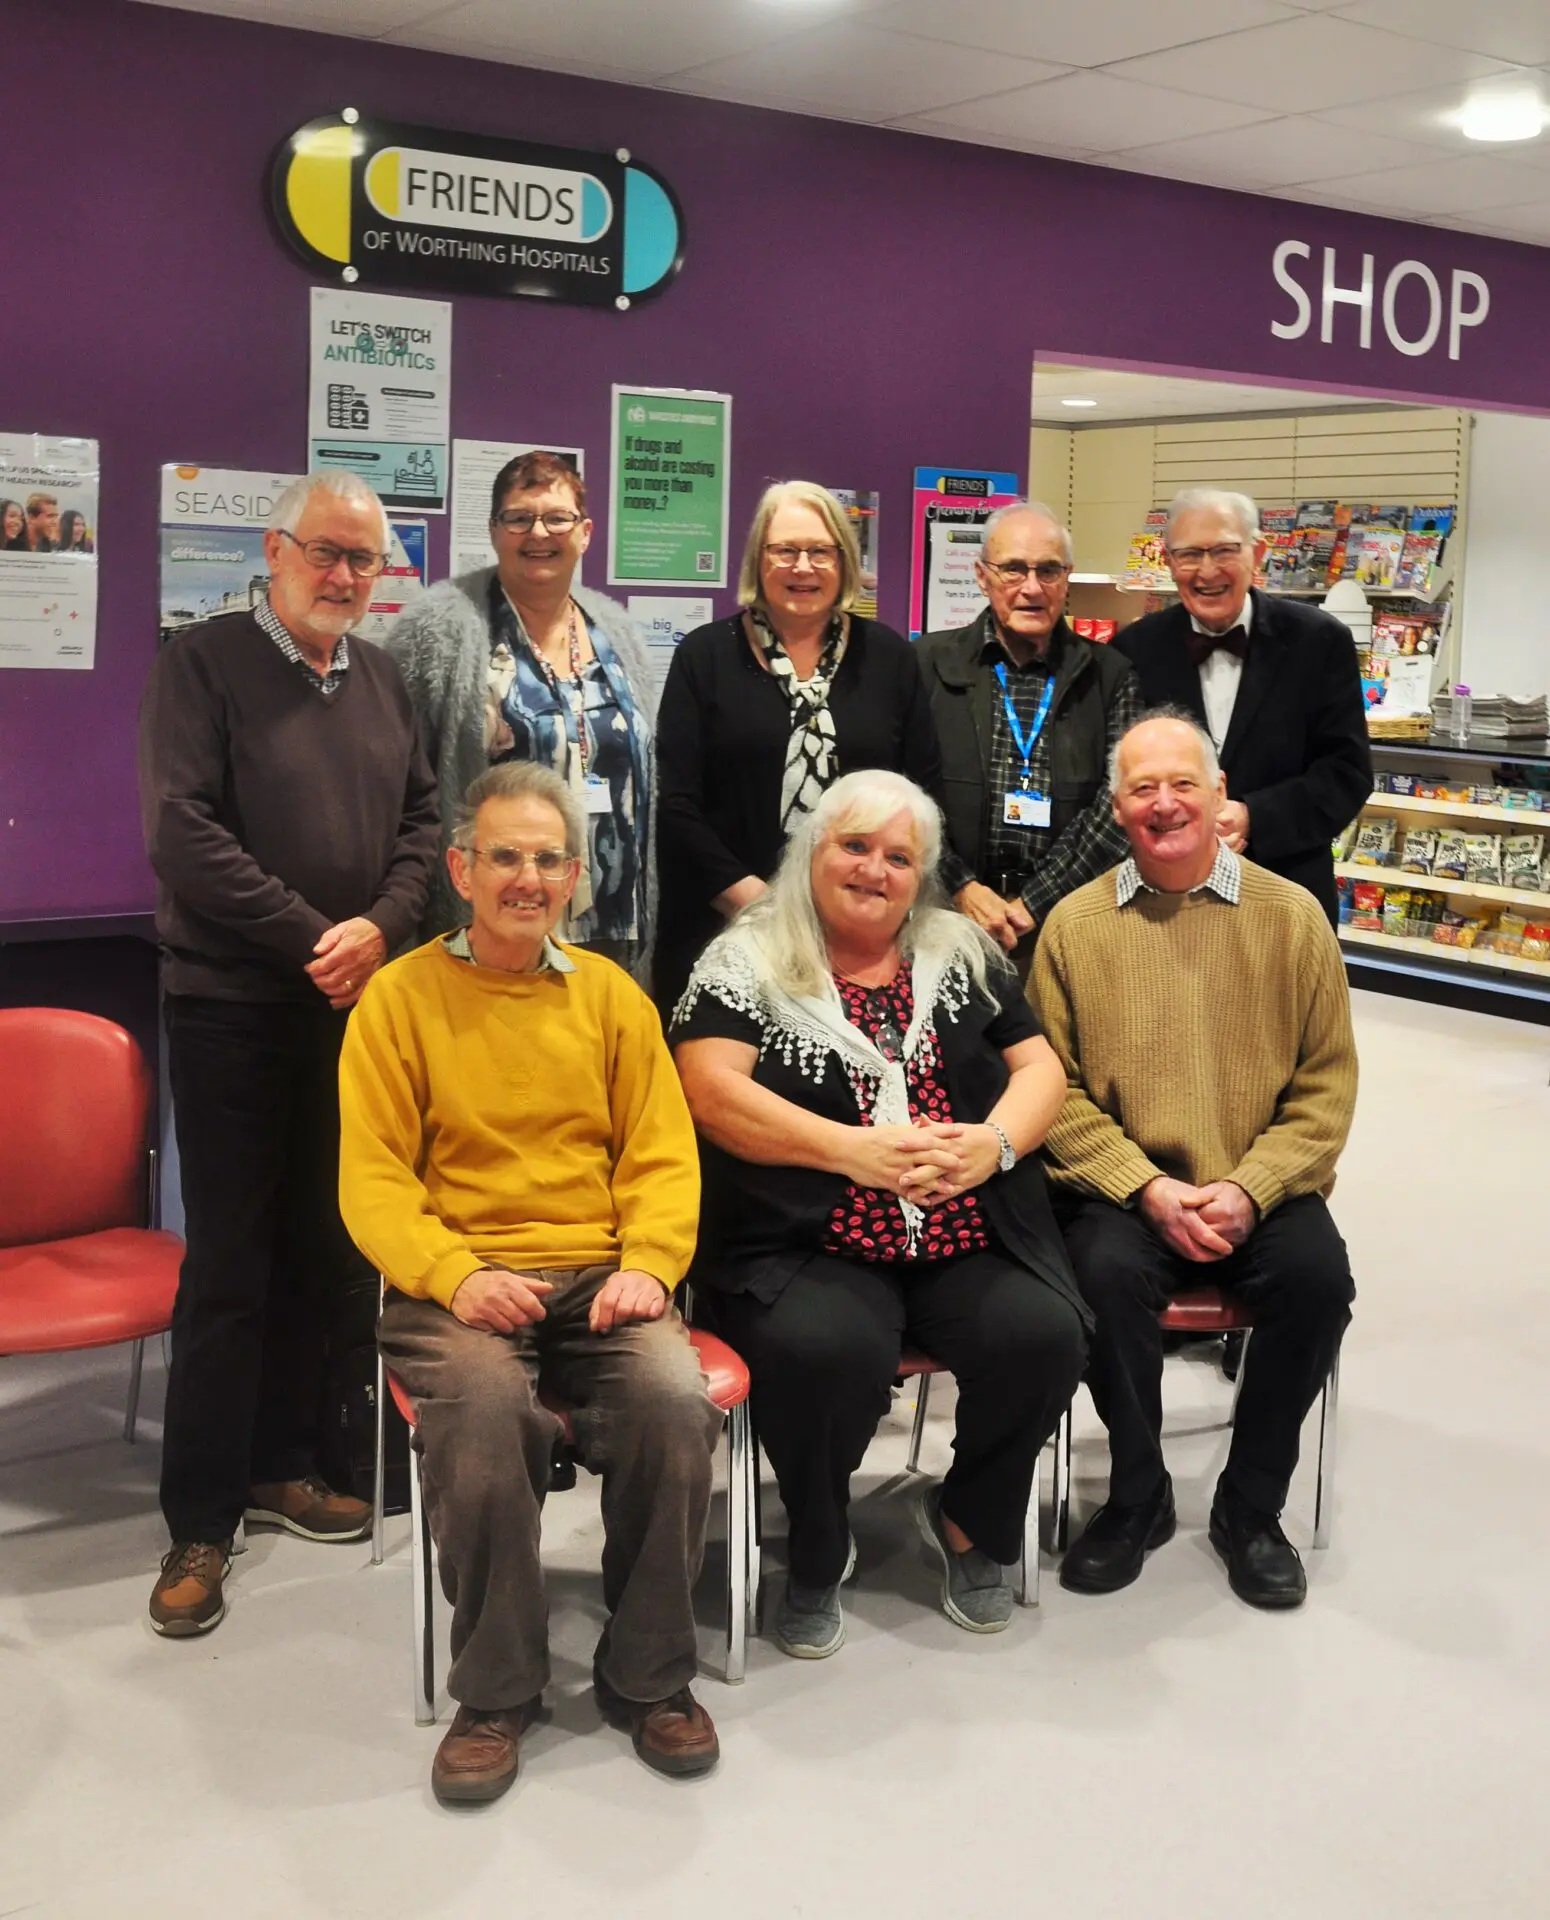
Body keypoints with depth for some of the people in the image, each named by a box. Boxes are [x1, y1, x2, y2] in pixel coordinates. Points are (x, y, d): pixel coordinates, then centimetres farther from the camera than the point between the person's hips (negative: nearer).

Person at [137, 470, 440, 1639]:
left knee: (322, 1246, 11)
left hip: (357, 1002, 5)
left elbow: (421, 818, 10)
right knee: (228, 1263, -2)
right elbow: (184, 832, -13)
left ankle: (281, 1465, 26)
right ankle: (201, 1523, 8)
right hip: (235, 1006, -5)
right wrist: (310, 940, -15)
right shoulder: (203, 665, -5)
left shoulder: (382, 678, 12)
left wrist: (382, 927, -8)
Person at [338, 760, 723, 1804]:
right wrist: (455, 1275, -18)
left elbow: (662, 1158, 9)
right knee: (485, 1407, -34)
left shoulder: (612, 995, 13)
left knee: (675, 1399, -28)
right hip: (458, 1280, -2)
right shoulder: (401, 996, 5)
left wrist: (646, 1263, -10)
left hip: (600, 1276, 2)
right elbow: (373, 1178, -1)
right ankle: (495, 1690, -10)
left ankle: (650, 1675, -4)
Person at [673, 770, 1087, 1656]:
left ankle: (971, 1519, 9)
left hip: (970, 1242, 4)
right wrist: (859, 1151, -17)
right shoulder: (746, 962, 5)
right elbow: (713, 1092, -8)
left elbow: (1041, 1069, 13)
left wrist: (992, 1142, -10)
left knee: (1044, 1337, -24)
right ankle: (818, 1553, 0)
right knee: (825, 1352, -33)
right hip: (807, 1245, -3)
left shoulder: (964, 955, 16)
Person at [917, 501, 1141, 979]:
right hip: (950, 915, 0)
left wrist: (1031, 903, -10)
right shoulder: (929, 664, 3)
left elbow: (1119, 802, -3)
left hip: (1065, 920, 1)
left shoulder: (1109, 676, 5)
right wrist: (960, 887, -12)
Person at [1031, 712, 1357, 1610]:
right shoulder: (1075, 923, 1)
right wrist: (1150, 1189, -14)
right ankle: (1138, 1495, -3)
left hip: (1260, 1192, 1)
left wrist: (1248, 1189, -12)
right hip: (1123, 1188, -1)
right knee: (1108, 1271, -30)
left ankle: (1251, 1507, -2)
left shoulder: (1292, 915, 2)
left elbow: (1326, 1086, 2)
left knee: (1318, 1272, -27)